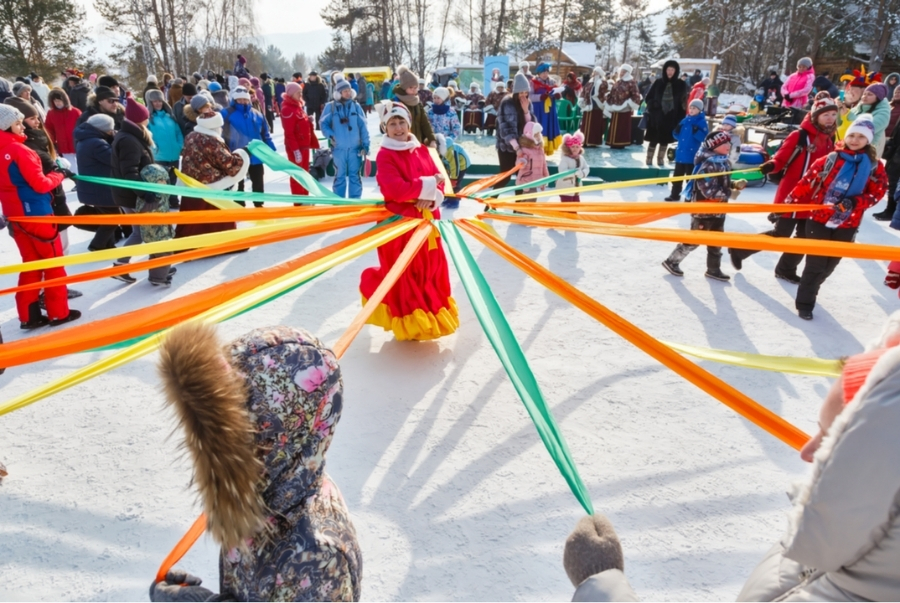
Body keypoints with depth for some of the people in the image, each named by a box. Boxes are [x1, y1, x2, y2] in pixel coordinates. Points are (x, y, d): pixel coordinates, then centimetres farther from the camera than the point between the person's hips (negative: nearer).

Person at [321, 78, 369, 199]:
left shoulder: (356, 106, 3)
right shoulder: (330, 107, -1)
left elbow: (363, 126, 1)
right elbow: (324, 124, 2)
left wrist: (365, 144, -4)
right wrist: (331, 135, -16)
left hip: (355, 148, 1)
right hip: (338, 148, -1)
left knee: (354, 175, 8)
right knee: (340, 176, 10)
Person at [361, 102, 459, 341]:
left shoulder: (422, 151, 9)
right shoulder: (385, 155, -9)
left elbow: (440, 181, 4)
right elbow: (396, 190, -23)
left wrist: (431, 197, -17)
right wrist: (427, 185, -15)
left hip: (426, 221, 6)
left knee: (431, 270, 13)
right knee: (404, 275, 3)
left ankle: (427, 317, 30)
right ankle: (408, 323, 19)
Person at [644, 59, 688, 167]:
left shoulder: (681, 85, 1)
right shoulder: (658, 82, 0)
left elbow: (683, 102, 3)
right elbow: (648, 97, 5)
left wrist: (681, 118, -4)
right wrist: (654, 105, -10)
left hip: (671, 117, 1)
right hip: (657, 116, -1)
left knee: (665, 140, 9)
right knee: (654, 139, 0)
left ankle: (660, 159, 22)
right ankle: (649, 159, 12)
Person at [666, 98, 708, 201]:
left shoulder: (702, 122, -7)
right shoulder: (685, 120, 10)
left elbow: (704, 137, -17)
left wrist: (696, 131, -30)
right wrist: (677, 131, -4)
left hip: (692, 155, -6)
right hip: (680, 153, 6)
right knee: (677, 175, 14)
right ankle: (674, 195, 25)